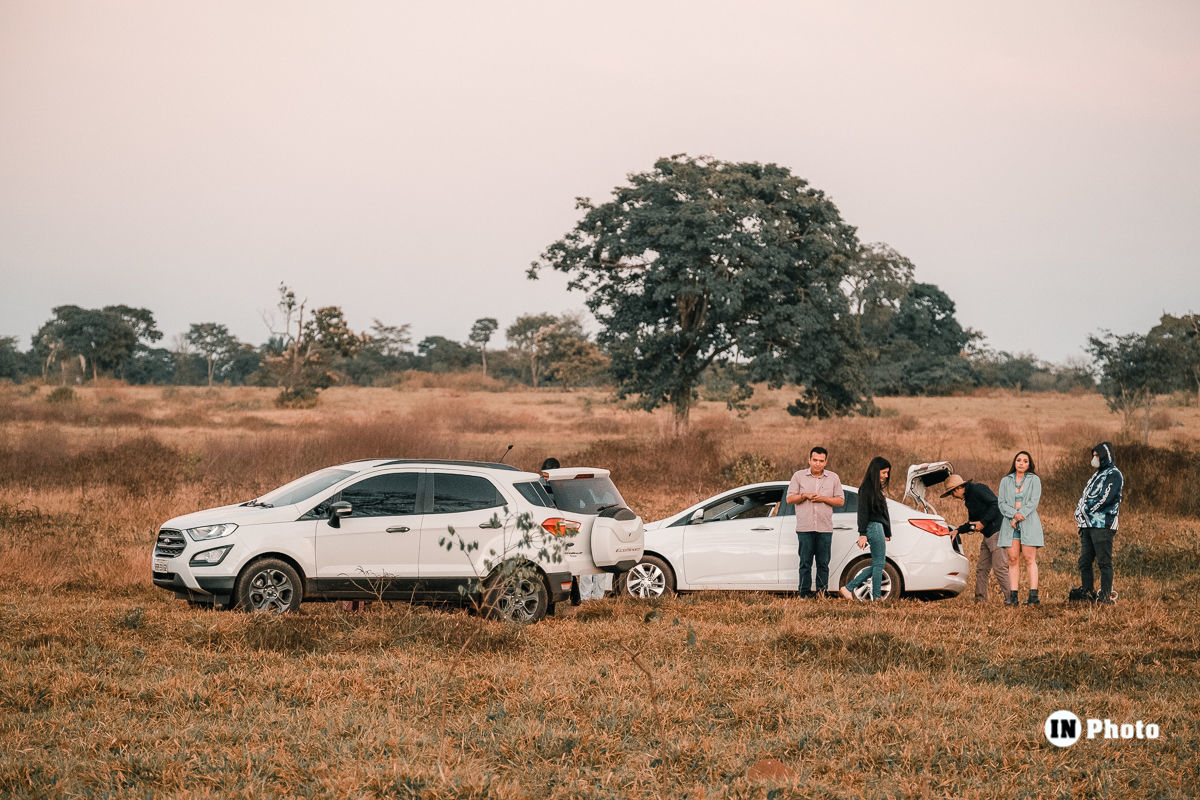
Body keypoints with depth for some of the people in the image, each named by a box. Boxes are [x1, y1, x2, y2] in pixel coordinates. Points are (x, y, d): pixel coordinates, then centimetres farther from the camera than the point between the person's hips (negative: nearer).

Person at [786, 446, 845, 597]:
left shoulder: (833, 478, 10)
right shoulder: (799, 476, 8)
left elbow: (840, 501, 7)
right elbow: (790, 498, 5)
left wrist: (823, 499, -8)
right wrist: (805, 496, -11)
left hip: (825, 529, 1)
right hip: (805, 528, -1)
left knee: (823, 564, 1)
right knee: (805, 563, -2)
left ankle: (822, 594, 4)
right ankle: (805, 594, 0)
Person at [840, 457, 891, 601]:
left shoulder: (877, 488, 19)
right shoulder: (866, 488, -9)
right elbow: (863, 512, -14)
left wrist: (886, 534, 21)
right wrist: (862, 534, -19)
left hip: (879, 528, 10)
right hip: (873, 527, -10)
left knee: (877, 565, 9)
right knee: (879, 564, -6)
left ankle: (849, 588, 11)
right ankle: (877, 597, -3)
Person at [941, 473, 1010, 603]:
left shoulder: (978, 489, -10)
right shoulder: (968, 498, 20)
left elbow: (996, 505, -19)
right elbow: (972, 522, 28)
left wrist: (983, 522, -18)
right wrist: (958, 531, 19)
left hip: (998, 531, -10)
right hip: (988, 536, 10)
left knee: (999, 567, -14)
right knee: (981, 567, 8)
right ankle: (980, 599, 11)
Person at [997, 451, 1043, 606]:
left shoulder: (1034, 480, 7)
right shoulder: (1005, 481, 14)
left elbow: (1033, 502, -3)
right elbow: (1001, 503, 5)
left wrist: (1020, 515, -13)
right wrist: (1014, 514, -12)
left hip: (1029, 523, -2)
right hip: (1010, 524, 2)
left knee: (1030, 559, -7)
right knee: (1013, 559, -3)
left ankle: (1033, 595, -11)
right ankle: (1013, 596, -6)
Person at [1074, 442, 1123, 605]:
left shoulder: (1114, 475, -5)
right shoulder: (1096, 475, 24)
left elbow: (1105, 499, -16)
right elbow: (1085, 498, 24)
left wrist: (1086, 508, -8)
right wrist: (1080, 510, 4)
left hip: (1102, 525, -9)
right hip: (1088, 524, 9)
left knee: (1104, 562, -9)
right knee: (1084, 562, 6)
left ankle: (1106, 596, -8)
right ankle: (1087, 593, 11)